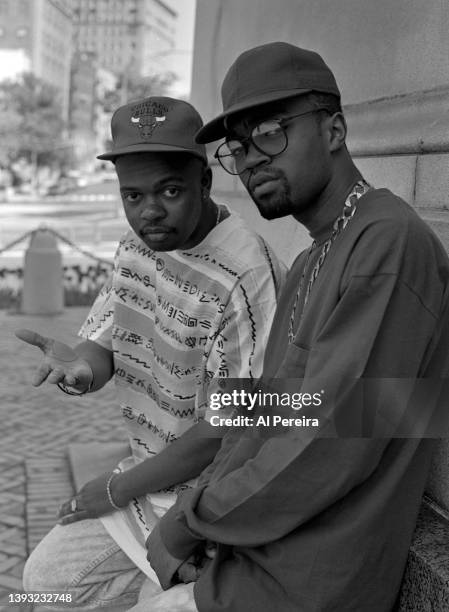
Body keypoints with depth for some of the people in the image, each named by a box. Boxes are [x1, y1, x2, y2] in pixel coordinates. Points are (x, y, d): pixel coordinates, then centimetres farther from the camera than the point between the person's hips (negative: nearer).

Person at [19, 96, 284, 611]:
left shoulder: (245, 278, -28)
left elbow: (222, 432, -23)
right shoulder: (137, 244, -1)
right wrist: (81, 365, -22)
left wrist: (115, 490, -11)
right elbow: (104, 344, 4)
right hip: (149, 472, 8)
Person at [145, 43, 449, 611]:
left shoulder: (390, 244, -21)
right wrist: (189, 510, -1)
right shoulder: (311, 261, 12)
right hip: (246, 543, 8)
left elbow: (332, 447, -26)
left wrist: (190, 523, -13)